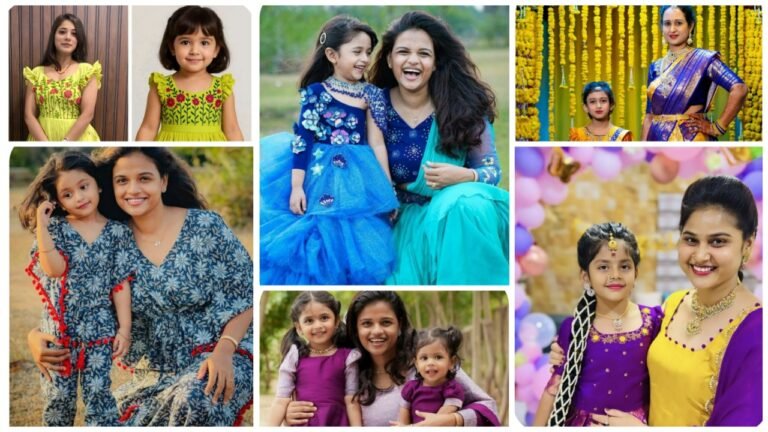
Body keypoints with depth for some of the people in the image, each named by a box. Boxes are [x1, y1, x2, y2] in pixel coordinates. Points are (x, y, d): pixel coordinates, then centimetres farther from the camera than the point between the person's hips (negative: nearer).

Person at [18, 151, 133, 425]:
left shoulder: (117, 232, 0)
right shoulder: (55, 228, 0)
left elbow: (121, 283, 0)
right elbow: (54, 268, -16)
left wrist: (125, 328, -4)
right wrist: (41, 223, -17)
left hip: (99, 328, -1)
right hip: (59, 329, 1)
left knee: (98, 394, -2)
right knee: (58, 396, 8)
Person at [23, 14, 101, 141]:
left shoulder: (87, 71, -1)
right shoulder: (36, 73, 5)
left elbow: (87, 114, -10)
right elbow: (29, 115, -1)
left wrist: (63, 147, -18)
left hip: (76, 140, -2)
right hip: (42, 139, 2)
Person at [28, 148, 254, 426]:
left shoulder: (205, 226, -8)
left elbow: (244, 297, -7)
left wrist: (224, 352, -24)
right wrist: (37, 337, -17)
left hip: (219, 355, -5)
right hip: (155, 375, 5)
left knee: (192, 400, -36)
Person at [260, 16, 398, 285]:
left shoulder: (370, 95, 5)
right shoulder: (316, 92, -6)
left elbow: (377, 143, 6)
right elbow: (302, 139, -7)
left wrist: (388, 190, 5)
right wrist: (296, 186, -13)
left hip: (356, 177, 3)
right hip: (319, 174, -3)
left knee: (355, 241, 3)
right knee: (318, 240, -1)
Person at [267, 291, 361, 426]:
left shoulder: (347, 357, -2)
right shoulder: (295, 357, 0)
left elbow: (352, 402, -2)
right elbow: (281, 401, -3)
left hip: (337, 423, -1)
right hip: (303, 424, 1)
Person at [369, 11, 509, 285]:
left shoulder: (463, 105, -5)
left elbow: (492, 171, -3)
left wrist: (463, 176, -25)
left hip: (458, 210, 1)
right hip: (404, 217, 0)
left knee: (470, 206, -34)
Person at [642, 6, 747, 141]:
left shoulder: (703, 59, -5)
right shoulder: (655, 67, 12)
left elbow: (739, 89, -18)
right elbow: (649, 114, 13)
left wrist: (717, 127, -15)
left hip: (690, 141, -5)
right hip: (658, 141, 5)